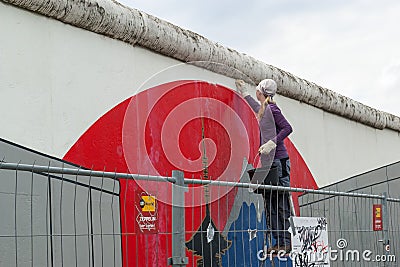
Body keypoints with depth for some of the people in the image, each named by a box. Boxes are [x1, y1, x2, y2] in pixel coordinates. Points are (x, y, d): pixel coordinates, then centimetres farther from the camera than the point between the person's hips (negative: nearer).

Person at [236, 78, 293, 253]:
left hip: (278, 161, -9)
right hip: (270, 163, 9)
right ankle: (279, 242, 12)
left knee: (281, 204, -9)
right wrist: (244, 93, 48)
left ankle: (286, 243, -8)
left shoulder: (272, 109, -10)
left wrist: (271, 143, -24)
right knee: (271, 204, 8)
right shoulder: (264, 109, 16)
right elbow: (258, 109, 41)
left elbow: (287, 127, -19)